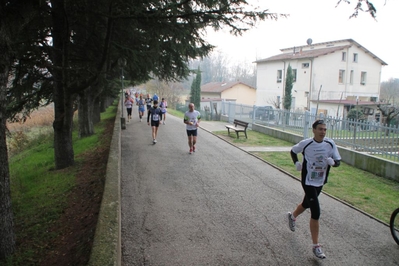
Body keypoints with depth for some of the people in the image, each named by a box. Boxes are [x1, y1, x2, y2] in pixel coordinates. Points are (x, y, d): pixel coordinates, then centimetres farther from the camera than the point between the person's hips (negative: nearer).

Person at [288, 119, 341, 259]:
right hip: (308, 182, -5)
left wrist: (332, 162, -24)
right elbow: (293, 151, 3)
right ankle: (316, 246, 1)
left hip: (320, 182, 5)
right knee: (316, 212, -10)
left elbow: (338, 161, -2)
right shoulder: (305, 143, -16)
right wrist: (296, 163, -13)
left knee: (307, 203, 25)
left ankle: (292, 216, 58)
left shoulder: (330, 144, -8)